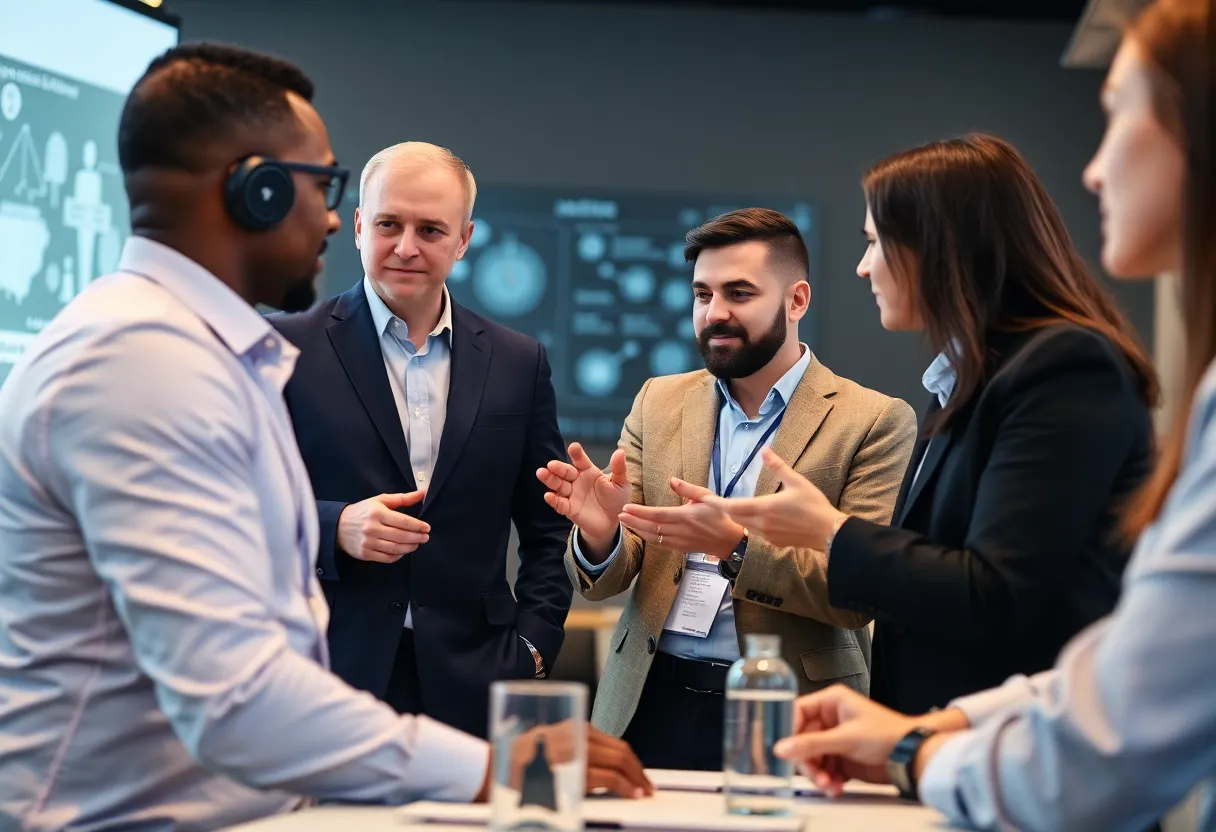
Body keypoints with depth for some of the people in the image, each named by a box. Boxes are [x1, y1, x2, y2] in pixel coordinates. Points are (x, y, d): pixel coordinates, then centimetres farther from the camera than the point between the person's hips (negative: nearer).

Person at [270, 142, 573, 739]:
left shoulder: (519, 364, 12)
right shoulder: (286, 348, 3)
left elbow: (549, 532, 17)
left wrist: (531, 648, 4)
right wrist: (334, 528, -15)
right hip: (330, 680, -2)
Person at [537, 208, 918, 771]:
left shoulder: (876, 422, -3)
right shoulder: (658, 403, 10)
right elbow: (606, 581, 7)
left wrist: (736, 546, -24)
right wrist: (600, 535, -15)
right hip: (650, 706, 3)